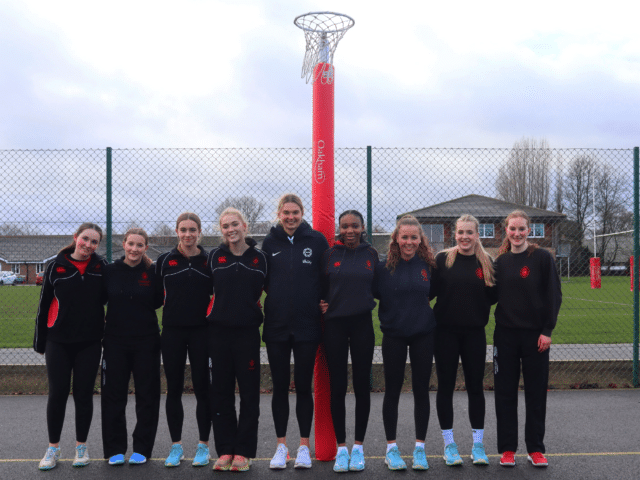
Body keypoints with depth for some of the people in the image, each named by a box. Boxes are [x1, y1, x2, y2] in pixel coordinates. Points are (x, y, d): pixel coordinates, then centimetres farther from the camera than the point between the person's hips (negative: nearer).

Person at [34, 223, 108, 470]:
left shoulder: (101, 267, -1)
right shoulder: (56, 266, -2)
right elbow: (44, 304, 4)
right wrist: (40, 341, 5)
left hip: (90, 343, 0)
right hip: (58, 342, 0)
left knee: (84, 394, 6)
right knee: (57, 394, 2)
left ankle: (81, 446, 21)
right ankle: (53, 448, 17)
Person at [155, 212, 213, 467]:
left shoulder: (209, 261, 1)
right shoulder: (164, 261, 3)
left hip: (201, 331, -1)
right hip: (172, 331, 1)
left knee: (202, 388, 2)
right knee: (174, 389, 6)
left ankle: (203, 446, 13)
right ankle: (176, 446, 17)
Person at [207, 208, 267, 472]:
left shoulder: (259, 257, 2)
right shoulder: (215, 257, 4)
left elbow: (259, 292, 10)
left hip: (248, 331, -1)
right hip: (218, 331, 1)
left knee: (249, 392, 1)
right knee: (221, 392, 5)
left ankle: (243, 452, 10)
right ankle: (225, 450, 14)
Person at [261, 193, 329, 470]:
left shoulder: (317, 240, -1)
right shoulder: (270, 243, 4)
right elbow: (262, 280, 12)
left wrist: (323, 302, -5)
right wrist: (274, 297, -2)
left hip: (307, 325, -2)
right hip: (276, 326, 2)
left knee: (303, 387, 6)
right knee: (280, 387, 8)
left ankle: (304, 447, 18)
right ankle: (281, 446, 19)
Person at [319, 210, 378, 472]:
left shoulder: (371, 254, 4)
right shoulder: (330, 254, 2)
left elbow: (378, 288, 11)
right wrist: (320, 303, -6)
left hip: (362, 323, 0)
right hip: (334, 325, 0)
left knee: (362, 385, 5)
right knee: (337, 386, 2)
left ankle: (358, 447, 17)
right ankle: (341, 448, 14)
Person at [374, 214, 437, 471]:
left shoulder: (429, 264, -2)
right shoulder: (385, 266, -6)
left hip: (423, 334, 1)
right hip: (394, 336, -1)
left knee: (421, 390, 7)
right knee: (392, 390, 7)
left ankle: (419, 447, 19)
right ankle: (391, 448, 18)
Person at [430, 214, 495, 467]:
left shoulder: (486, 262, 4)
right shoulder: (442, 259, -2)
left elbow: (493, 296, 6)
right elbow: (429, 292, -4)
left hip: (475, 332, 2)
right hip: (445, 331, -1)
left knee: (475, 387, 8)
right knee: (445, 386, 5)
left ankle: (478, 443, 19)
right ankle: (449, 443, 17)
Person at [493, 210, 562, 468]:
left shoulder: (542, 257, -3)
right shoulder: (500, 261, 6)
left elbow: (554, 295, -4)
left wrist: (547, 330, -8)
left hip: (535, 334, -2)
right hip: (505, 334, 3)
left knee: (536, 392, 5)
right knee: (505, 393, 5)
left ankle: (536, 448, 16)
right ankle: (507, 448, 15)